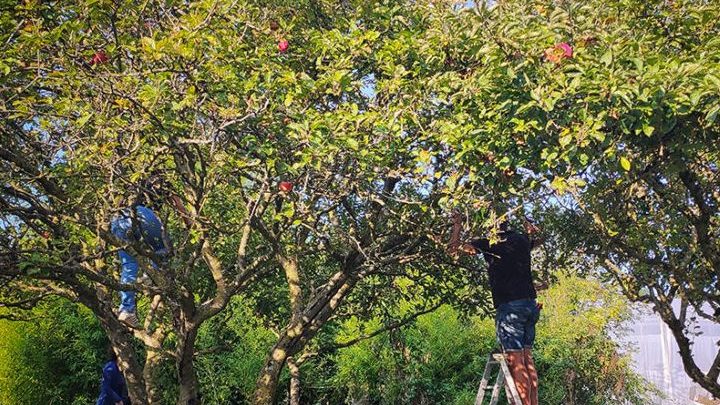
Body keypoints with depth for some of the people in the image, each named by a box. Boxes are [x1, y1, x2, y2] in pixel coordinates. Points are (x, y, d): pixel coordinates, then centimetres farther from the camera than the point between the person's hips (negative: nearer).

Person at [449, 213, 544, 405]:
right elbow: (537, 237, 37)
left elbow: (453, 248, 3)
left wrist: (457, 227, 17)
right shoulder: (522, 239, 12)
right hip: (530, 304, 7)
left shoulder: (488, 243, -5)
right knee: (527, 358, 10)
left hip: (509, 306, -7)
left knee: (516, 361, -7)